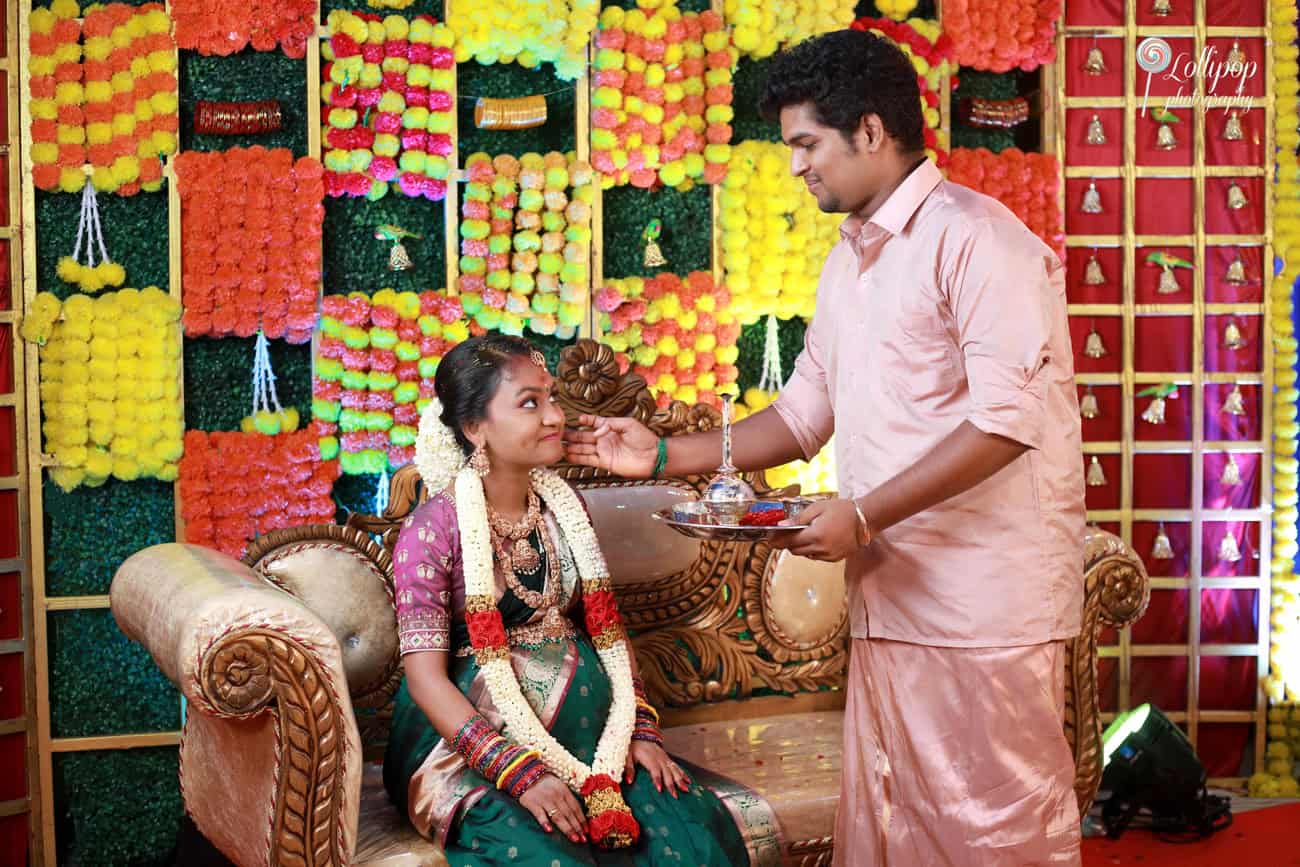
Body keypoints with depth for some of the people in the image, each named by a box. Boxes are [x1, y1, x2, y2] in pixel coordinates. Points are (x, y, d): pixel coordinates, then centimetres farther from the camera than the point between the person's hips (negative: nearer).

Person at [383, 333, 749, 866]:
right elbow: (426, 677, -14)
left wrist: (641, 730, -3)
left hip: (586, 730, 6)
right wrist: (520, 772, -23)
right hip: (475, 738, -5)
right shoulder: (435, 529, -9)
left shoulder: (563, 506, 9)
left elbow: (606, 626, 11)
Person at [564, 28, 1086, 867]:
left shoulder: (974, 237, -11)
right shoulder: (849, 259, 17)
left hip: (987, 600, -8)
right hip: (891, 594, 8)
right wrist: (666, 455, 13)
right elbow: (806, 413, 21)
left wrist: (863, 515, -21)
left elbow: (1008, 418, -19)